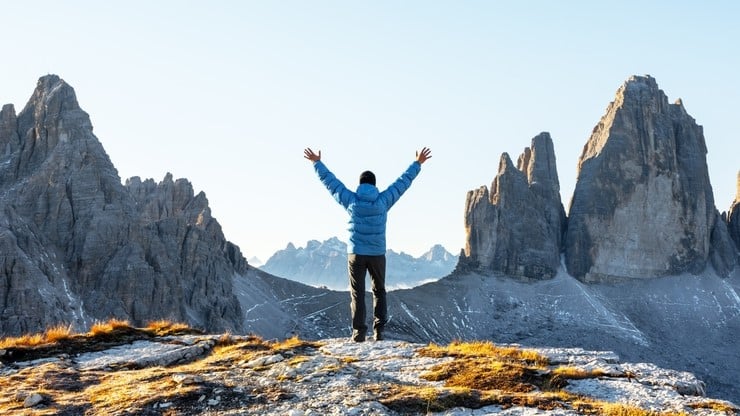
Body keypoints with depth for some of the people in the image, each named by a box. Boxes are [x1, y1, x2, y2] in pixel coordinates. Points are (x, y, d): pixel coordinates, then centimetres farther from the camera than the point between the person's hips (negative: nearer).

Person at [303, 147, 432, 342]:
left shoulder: (351, 200, -3)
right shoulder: (383, 200, -3)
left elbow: (330, 181, 7)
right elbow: (403, 182, 7)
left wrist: (317, 162, 19)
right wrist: (417, 164, 19)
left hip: (355, 253, -1)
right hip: (377, 254, 1)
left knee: (357, 293, 3)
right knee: (379, 291, 15)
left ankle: (359, 331, -4)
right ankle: (378, 329, 6)